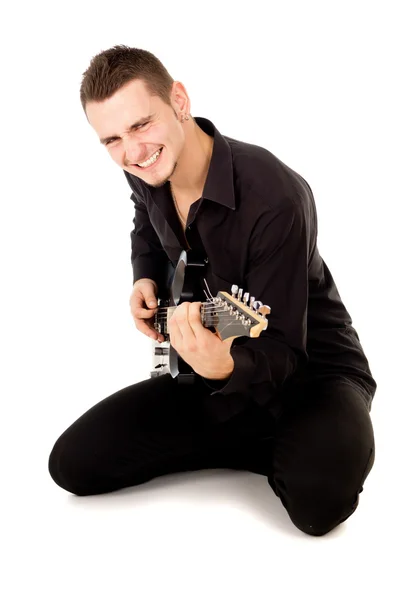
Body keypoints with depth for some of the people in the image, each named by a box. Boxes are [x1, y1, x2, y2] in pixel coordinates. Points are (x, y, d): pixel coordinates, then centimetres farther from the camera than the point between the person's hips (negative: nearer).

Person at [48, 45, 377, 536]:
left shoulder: (275, 198, -29)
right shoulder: (147, 172, -6)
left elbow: (280, 352, -27)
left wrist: (226, 367, -49)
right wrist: (146, 280, 1)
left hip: (311, 368, -6)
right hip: (204, 364, 7)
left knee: (318, 497, -38)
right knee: (74, 463, -7)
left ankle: (292, 452, 2)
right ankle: (267, 445, 3)